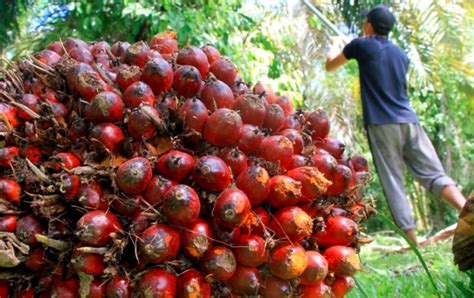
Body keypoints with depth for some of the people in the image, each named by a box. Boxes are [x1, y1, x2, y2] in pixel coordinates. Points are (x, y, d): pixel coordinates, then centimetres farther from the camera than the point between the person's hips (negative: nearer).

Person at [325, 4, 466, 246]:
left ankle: (414, 245, -6)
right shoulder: (401, 54, 21)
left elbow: (330, 65, 19)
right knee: (434, 174, 3)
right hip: (409, 121, 4)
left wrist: (334, 46, 42)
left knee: (394, 184, -3)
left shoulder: (361, 45, 6)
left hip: (381, 124, -4)